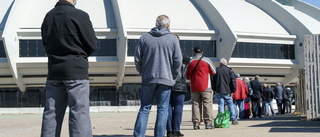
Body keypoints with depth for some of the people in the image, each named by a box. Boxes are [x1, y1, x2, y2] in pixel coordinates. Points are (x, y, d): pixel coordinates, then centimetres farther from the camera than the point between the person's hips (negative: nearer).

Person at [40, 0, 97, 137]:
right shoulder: (80, 15, -9)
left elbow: (47, 45, 15)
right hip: (76, 70, -6)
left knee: (51, 112, 7)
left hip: (54, 70, 6)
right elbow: (92, 44, -5)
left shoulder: (48, 17, 10)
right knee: (79, 112, -5)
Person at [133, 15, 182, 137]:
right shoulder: (173, 39, 1)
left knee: (144, 108, 7)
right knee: (162, 110, 3)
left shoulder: (144, 37, 5)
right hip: (166, 79, -2)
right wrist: (173, 76, 8)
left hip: (148, 79, 2)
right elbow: (178, 60, -3)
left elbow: (137, 58, 4)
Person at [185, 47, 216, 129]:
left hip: (194, 87, 2)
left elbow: (187, 76, 11)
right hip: (205, 86, -2)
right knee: (207, 104, 0)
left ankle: (196, 123, 1)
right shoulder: (206, 60, -1)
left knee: (195, 104, 5)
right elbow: (213, 72, 8)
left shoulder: (190, 62, 4)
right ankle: (208, 123, -5)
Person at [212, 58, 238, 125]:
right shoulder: (229, 70, -2)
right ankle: (234, 120, 6)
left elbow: (213, 81, 9)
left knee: (220, 105, 3)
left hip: (218, 91, 1)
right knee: (231, 105, 7)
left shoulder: (215, 70, 4)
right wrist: (233, 91, 0)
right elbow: (233, 81, -4)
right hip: (227, 91, -1)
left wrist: (214, 89, 17)